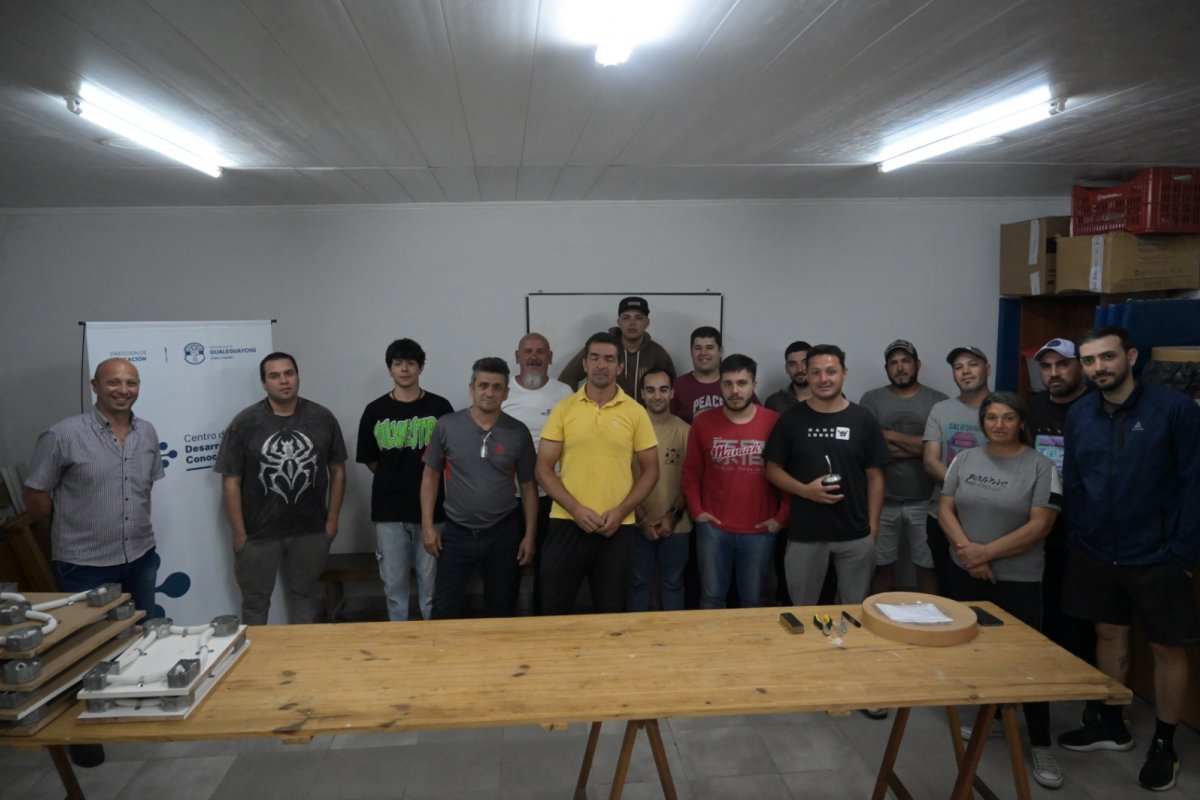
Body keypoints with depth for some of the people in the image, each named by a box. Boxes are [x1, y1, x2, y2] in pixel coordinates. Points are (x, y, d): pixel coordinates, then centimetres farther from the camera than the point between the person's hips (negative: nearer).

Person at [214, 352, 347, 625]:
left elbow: (337, 470, 5)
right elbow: (231, 482, -5)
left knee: (305, 596, 17)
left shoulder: (322, 418, -2)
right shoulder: (244, 423, -7)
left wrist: (332, 519, 2)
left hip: (311, 532, 2)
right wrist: (239, 533, -6)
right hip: (259, 534, -1)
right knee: (255, 600, 13)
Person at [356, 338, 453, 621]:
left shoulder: (439, 407, -1)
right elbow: (369, 459, 10)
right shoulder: (375, 410, 3)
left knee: (431, 583, 7)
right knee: (394, 584, 10)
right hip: (389, 510, 1)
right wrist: (394, 479, 5)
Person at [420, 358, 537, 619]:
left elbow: (528, 486, 3)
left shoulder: (518, 432, -3)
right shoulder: (446, 426, -4)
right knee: (445, 610, 5)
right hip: (456, 533, 0)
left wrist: (530, 535, -1)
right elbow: (431, 475, 3)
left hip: (504, 534, 1)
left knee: (501, 611, 13)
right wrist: (427, 525, -2)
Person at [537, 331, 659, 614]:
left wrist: (620, 512, -9)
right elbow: (543, 469, 1)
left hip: (618, 527, 0)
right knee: (554, 608, 6)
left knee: (611, 609, 13)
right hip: (567, 523, 0)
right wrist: (576, 509, -12)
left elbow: (650, 470, 4)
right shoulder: (563, 409, 1)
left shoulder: (635, 412, 1)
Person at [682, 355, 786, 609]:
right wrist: (696, 511, -1)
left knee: (754, 601, 13)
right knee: (712, 598, 13)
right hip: (713, 528, 1)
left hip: (760, 530, -1)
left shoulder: (775, 423, -5)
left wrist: (782, 517, -3)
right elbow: (691, 473, 7)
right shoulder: (703, 423, -1)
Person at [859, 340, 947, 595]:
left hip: (925, 503, 0)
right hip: (883, 502, 0)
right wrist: (917, 447, -9)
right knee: (882, 566, 10)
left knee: (928, 566, 8)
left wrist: (891, 436, -9)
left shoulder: (938, 401, 3)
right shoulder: (872, 400, 3)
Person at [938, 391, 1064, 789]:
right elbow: (945, 510, 2)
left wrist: (988, 551, -16)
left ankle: (1040, 745, 11)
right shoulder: (965, 459, 4)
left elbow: (1038, 526, -13)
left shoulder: (1040, 466, -8)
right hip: (965, 573, 4)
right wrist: (967, 549, -13)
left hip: (1018, 580, -4)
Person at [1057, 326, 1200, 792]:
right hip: (1096, 555, 4)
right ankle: (1110, 725, 34)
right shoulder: (1079, 415, 1)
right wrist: (1076, 541, 3)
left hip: (1157, 558, -4)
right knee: (1110, 635, 17)